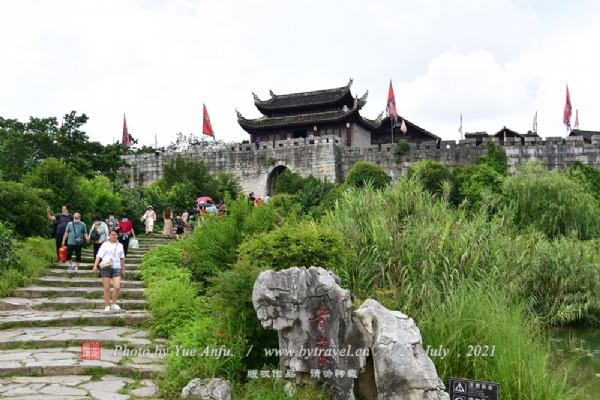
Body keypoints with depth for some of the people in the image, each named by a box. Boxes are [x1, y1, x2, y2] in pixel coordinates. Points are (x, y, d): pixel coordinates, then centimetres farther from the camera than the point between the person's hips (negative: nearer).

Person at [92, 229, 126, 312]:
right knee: (107, 288, 0)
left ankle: (114, 304, 7)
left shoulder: (120, 246, 16)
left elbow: (122, 258, 21)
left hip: (116, 268, 2)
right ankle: (107, 306, 10)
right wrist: (95, 266, -16)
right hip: (106, 268, -2)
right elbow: (99, 256, -3)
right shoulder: (105, 245, 5)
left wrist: (123, 269, 20)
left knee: (117, 287, -11)